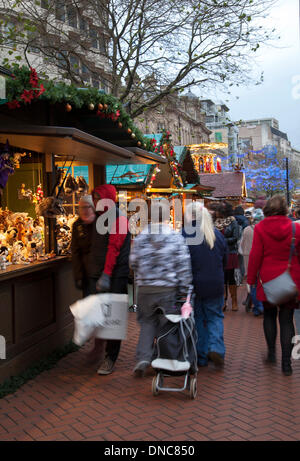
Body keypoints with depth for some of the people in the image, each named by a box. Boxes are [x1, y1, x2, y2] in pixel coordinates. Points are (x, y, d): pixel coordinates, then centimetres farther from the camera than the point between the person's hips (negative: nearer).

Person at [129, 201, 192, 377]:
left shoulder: (140, 237, -1)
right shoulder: (176, 238, -6)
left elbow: (133, 262, 5)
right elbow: (184, 265, -6)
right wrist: (184, 289, 1)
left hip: (145, 288, 2)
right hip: (168, 289, -1)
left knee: (148, 322, 14)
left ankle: (143, 358, 1)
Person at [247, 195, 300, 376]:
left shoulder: (260, 228, -7)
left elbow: (255, 256, -7)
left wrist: (251, 278, 2)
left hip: (268, 279, 0)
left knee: (269, 315, 20)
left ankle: (271, 352, 24)